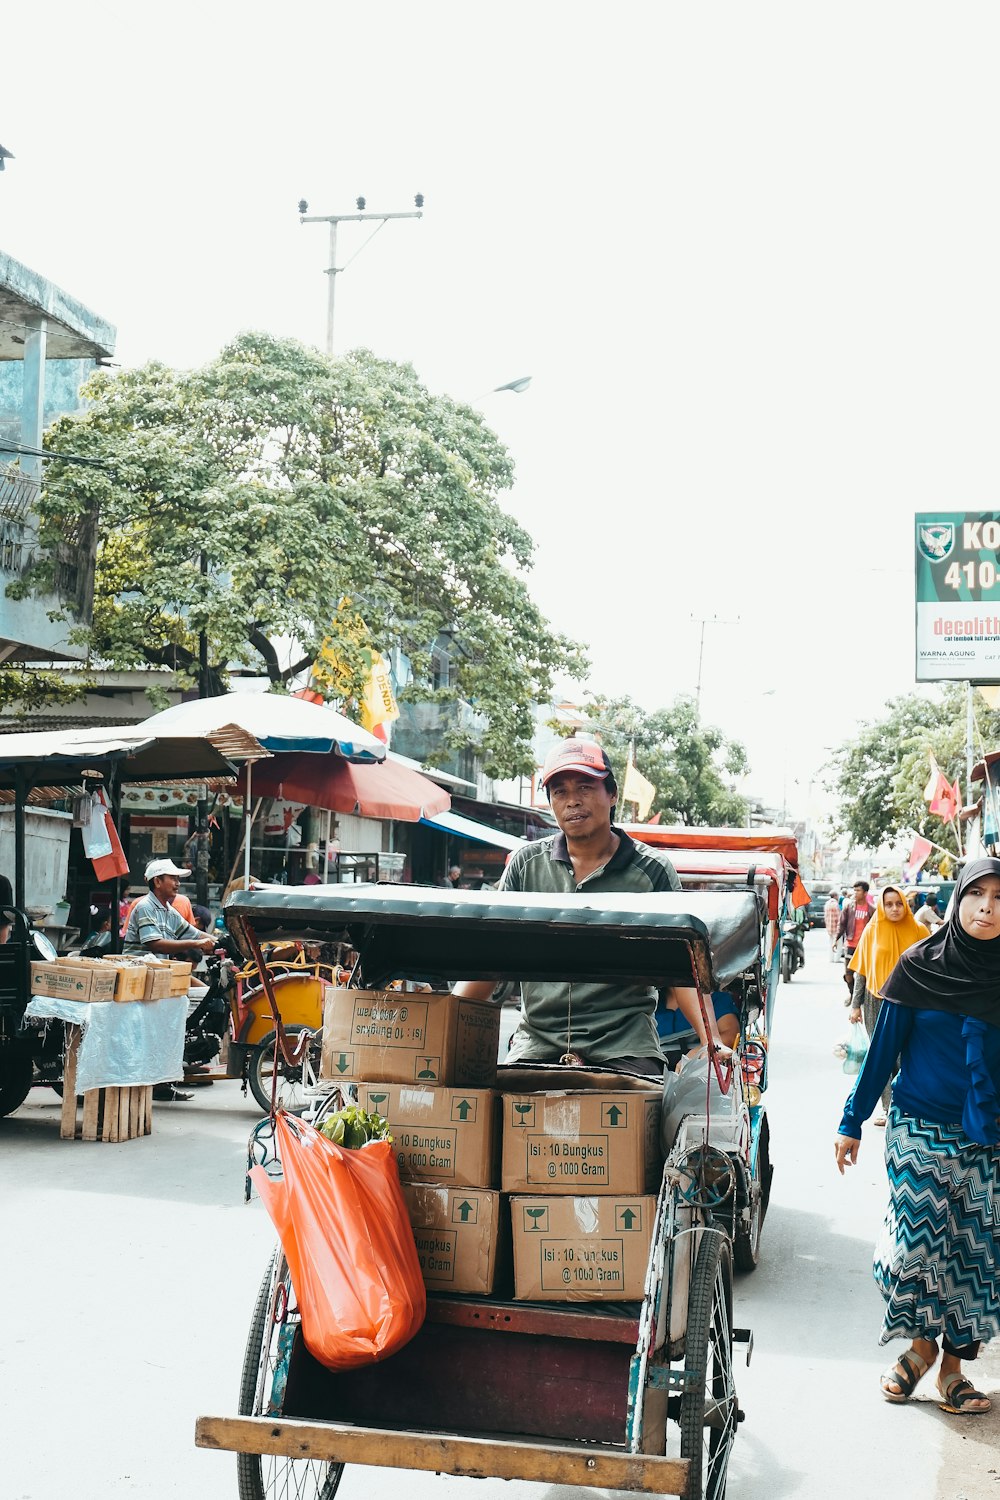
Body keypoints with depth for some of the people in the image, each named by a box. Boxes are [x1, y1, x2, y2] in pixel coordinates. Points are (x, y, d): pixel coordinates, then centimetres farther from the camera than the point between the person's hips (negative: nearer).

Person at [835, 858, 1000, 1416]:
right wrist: (852, 1122, 3)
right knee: (920, 1235, -9)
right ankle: (922, 1343, 15)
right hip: (920, 1126, -1)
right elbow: (884, 1050, 2)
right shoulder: (920, 966, -3)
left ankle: (953, 1364, 17)